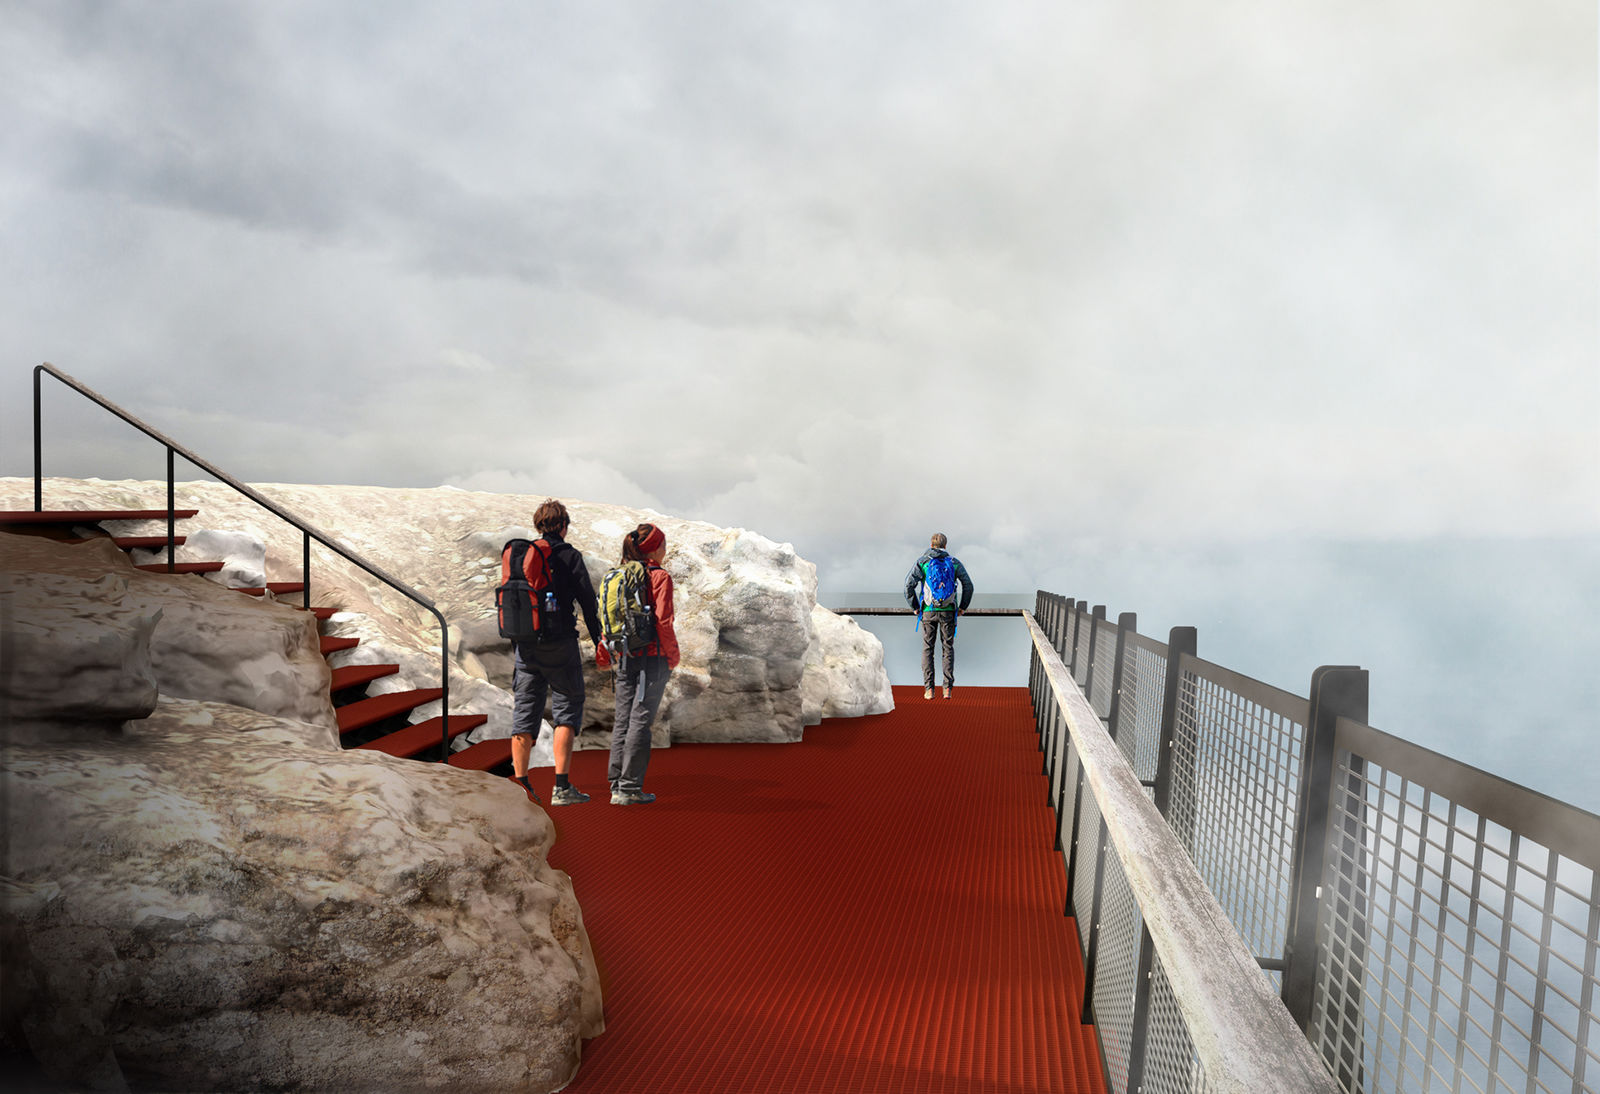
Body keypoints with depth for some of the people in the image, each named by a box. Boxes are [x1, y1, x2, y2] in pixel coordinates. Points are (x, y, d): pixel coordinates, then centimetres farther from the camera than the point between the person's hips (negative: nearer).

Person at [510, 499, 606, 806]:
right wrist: (599, 642, 3)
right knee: (567, 711, 3)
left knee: (524, 712, 9)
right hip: (560, 645, -4)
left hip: (526, 646, 5)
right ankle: (562, 787, -2)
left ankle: (519, 784, 11)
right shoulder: (569, 556, -5)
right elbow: (588, 601, -6)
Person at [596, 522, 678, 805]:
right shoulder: (660, 577, -10)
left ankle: (617, 785, 15)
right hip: (652, 656, -6)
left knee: (623, 720, 10)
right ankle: (630, 788, 0)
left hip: (625, 657, 6)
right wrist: (673, 655, -5)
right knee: (640, 720, -2)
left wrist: (605, 651, 16)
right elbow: (663, 620, -14)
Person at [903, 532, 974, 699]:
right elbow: (968, 585, -1)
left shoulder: (922, 562, 0)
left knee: (927, 649, 7)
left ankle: (929, 690, 2)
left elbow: (909, 585, -8)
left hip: (928, 612, -1)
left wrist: (915, 607, 4)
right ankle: (947, 689, 3)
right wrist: (963, 607, 10)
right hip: (948, 612, 1)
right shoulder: (954, 562, 4)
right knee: (948, 648, 10)